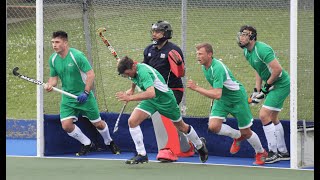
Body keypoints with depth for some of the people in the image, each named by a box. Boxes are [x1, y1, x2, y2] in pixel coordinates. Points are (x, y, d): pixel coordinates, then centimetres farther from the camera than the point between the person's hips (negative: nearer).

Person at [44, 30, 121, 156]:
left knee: (98, 123, 5)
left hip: (84, 96, -4)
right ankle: (87, 144, 14)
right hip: (68, 97, 4)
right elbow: (54, 77, 8)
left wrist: (86, 92, -24)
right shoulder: (53, 59, -2)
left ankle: (109, 142, 37)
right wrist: (49, 85, -15)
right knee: (66, 125, -11)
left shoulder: (77, 55, -19)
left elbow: (91, 74, -18)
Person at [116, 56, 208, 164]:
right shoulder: (133, 71, -9)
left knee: (181, 127, 15)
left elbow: (151, 93, -50)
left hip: (165, 99, -7)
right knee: (132, 121, -16)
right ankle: (141, 155, -9)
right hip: (150, 100, 7)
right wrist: (132, 90, 5)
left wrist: (130, 97, -52)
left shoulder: (143, 72, -36)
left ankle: (200, 145, 42)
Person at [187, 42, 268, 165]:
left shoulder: (217, 68, -32)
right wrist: (213, 101, 18)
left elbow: (217, 95, -39)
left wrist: (196, 88, -40)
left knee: (245, 132, 3)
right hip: (222, 99, 7)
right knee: (213, 126, -14)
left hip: (237, 97, -7)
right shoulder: (204, 67, -5)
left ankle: (261, 153, 30)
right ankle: (237, 136, 12)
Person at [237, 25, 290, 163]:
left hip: (281, 84, -10)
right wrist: (257, 89, 11)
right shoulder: (246, 52, 5)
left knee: (264, 115, -15)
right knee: (273, 118, 16)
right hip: (272, 85, 10)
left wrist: (268, 85, -17)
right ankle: (283, 152, 27)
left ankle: (273, 152, -8)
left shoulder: (262, 49, -26)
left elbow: (277, 69, -30)